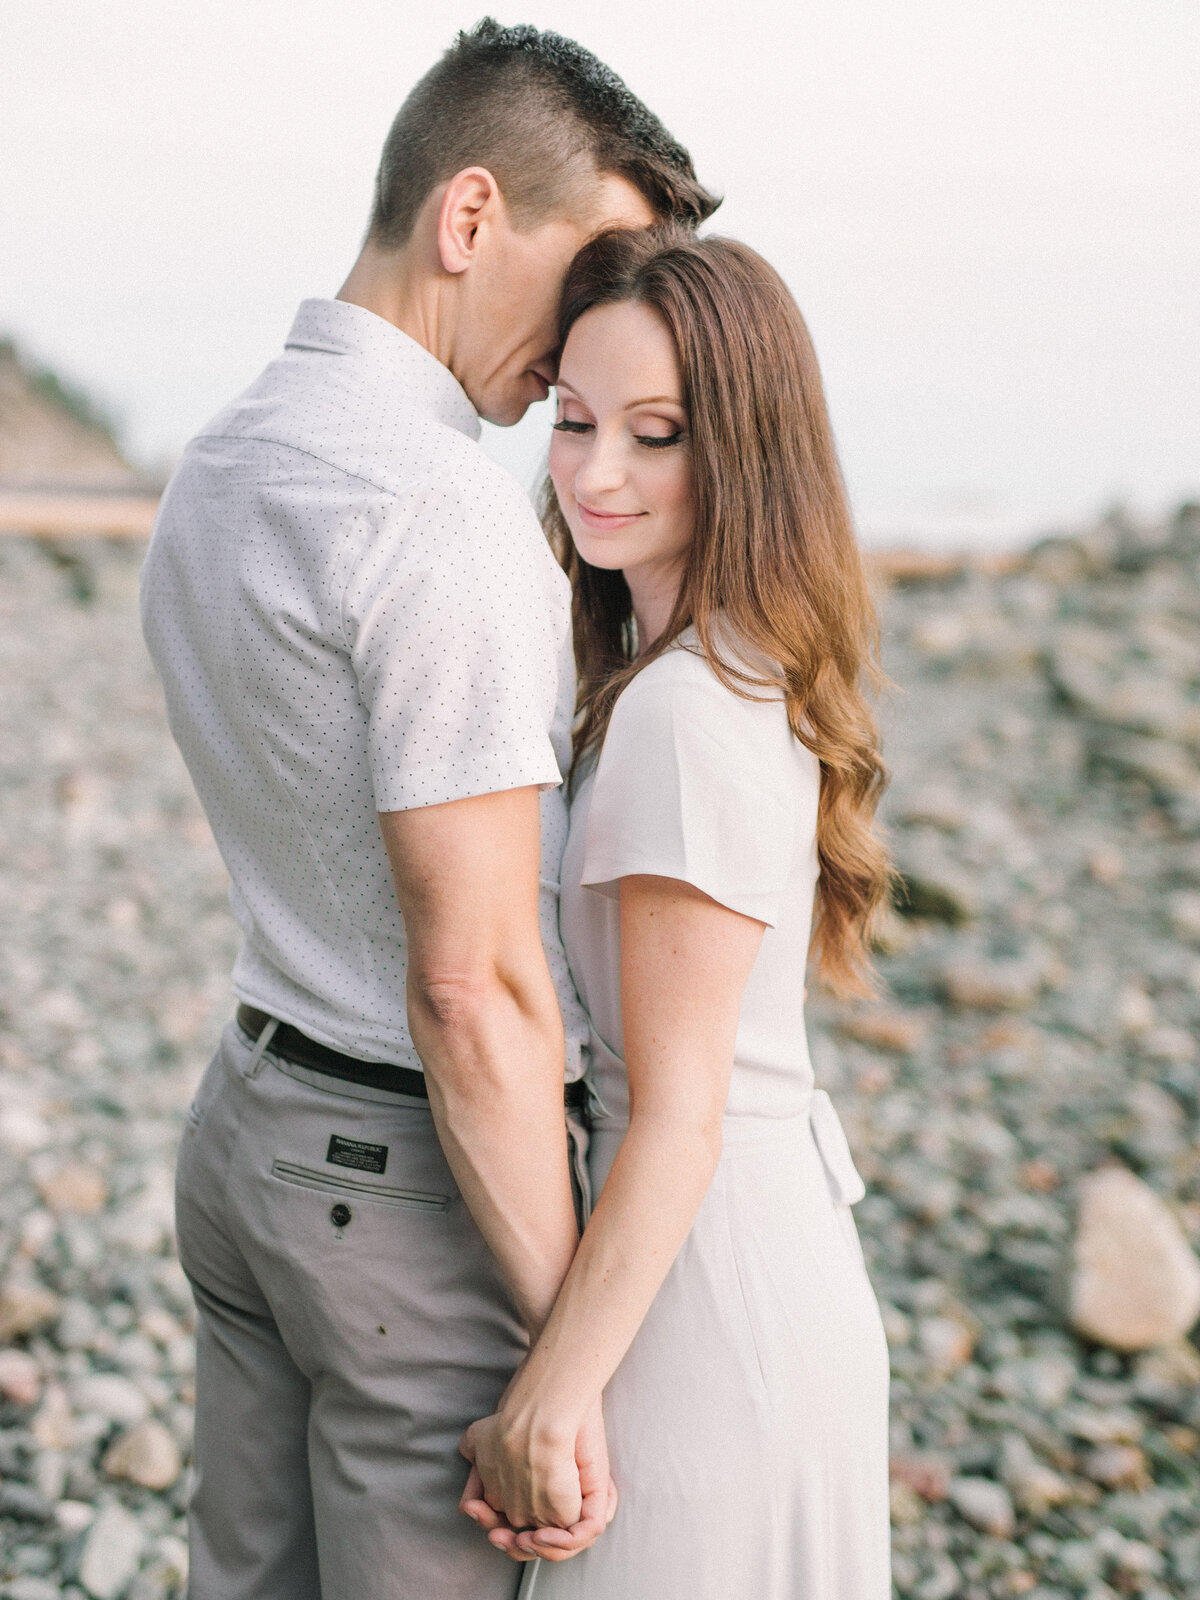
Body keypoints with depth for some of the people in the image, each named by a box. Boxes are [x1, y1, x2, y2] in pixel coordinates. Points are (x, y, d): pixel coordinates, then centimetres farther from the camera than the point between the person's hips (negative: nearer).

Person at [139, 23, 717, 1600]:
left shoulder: (215, 468, 6)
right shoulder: (448, 513, -23)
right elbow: (476, 986, -25)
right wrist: (571, 1349, -18)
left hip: (255, 1115, 9)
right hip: (422, 1182, -9)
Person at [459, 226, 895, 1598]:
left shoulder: (686, 714, -22)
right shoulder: (746, 673, 6)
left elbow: (678, 1115, -21)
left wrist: (549, 1396, -15)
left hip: (706, 1276, -9)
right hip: (781, 1232, 9)